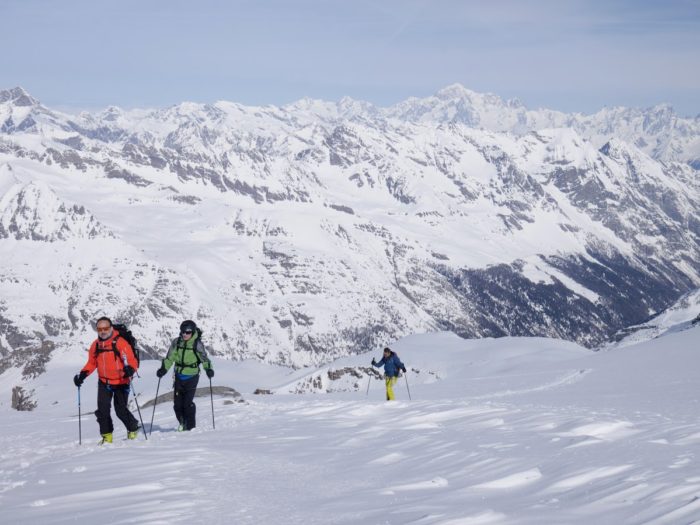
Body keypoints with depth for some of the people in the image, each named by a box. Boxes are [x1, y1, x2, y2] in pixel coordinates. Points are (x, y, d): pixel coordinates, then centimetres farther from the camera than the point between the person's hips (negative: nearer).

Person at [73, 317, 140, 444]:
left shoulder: (120, 343, -15)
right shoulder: (95, 345, 2)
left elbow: (132, 361, -17)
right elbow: (91, 363, 12)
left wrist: (130, 369, -38)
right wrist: (82, 375, -3)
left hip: (121, 382, -4)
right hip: (104, 382, 4)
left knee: (121, 410, 0)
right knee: (102, 409, -5)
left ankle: (133, 428, 26)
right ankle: (107, 435, 9)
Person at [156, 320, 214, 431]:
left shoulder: (197, 344, -9)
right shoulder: (176, 342, 2)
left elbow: (204, 358, -16)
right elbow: (169, 358, 9)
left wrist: (209, 369, -32)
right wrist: (163, 369, -2)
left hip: (192, 377, -4)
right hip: (179, 376, 4)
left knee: (188, 402, -11)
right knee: (177, 402, 4)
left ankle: (191, 426, 3)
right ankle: (183, 424, 23)